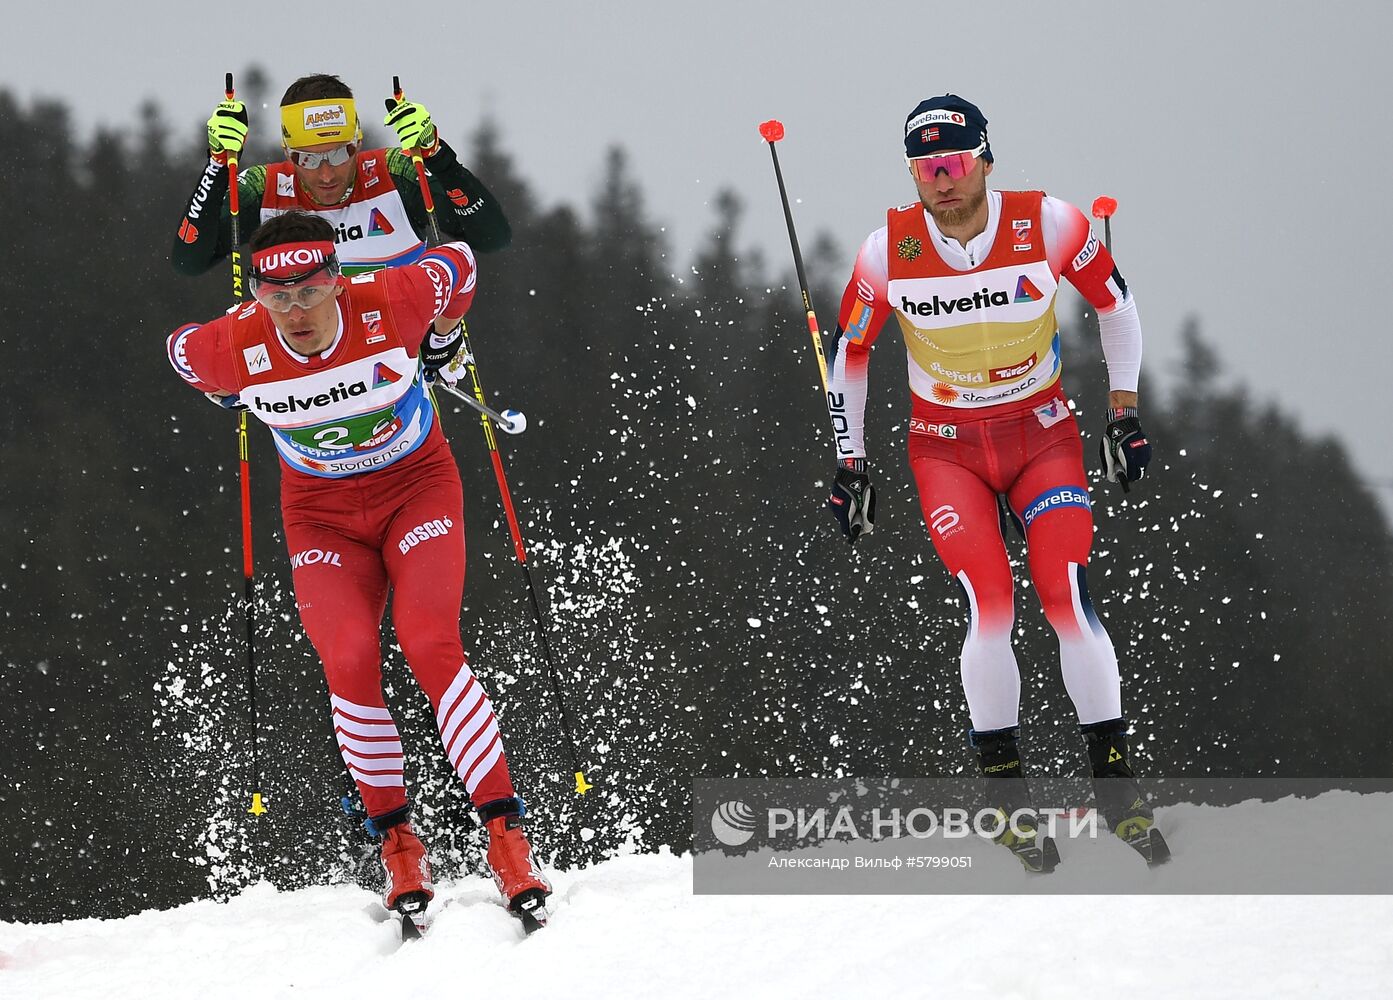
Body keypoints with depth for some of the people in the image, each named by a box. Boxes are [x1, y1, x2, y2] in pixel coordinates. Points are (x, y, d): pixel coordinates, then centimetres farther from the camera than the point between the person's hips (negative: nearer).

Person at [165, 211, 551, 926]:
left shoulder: (394, 302, -25)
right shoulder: (234, 349, -21)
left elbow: (457, 264, -3)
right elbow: (182, 351, 4)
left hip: (417, 485, -1)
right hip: (322, 513, 1)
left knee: (429, 646, -24)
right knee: (350, 661, -23)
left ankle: (507, 838, -23)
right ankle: (397, 844, -5)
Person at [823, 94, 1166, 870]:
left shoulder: (1049, 225, -15)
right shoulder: (889, 252, -12)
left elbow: (1116, 304, 3)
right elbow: (850, 353, 3)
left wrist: (1124, 411, 1)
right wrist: (851, 464, 4)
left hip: (1044, 435, 0)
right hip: (948, 450, 0)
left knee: (1068, 598, -15)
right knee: (990, 608, -17)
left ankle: (1115, 779, -2)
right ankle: (1006, 789, -3)